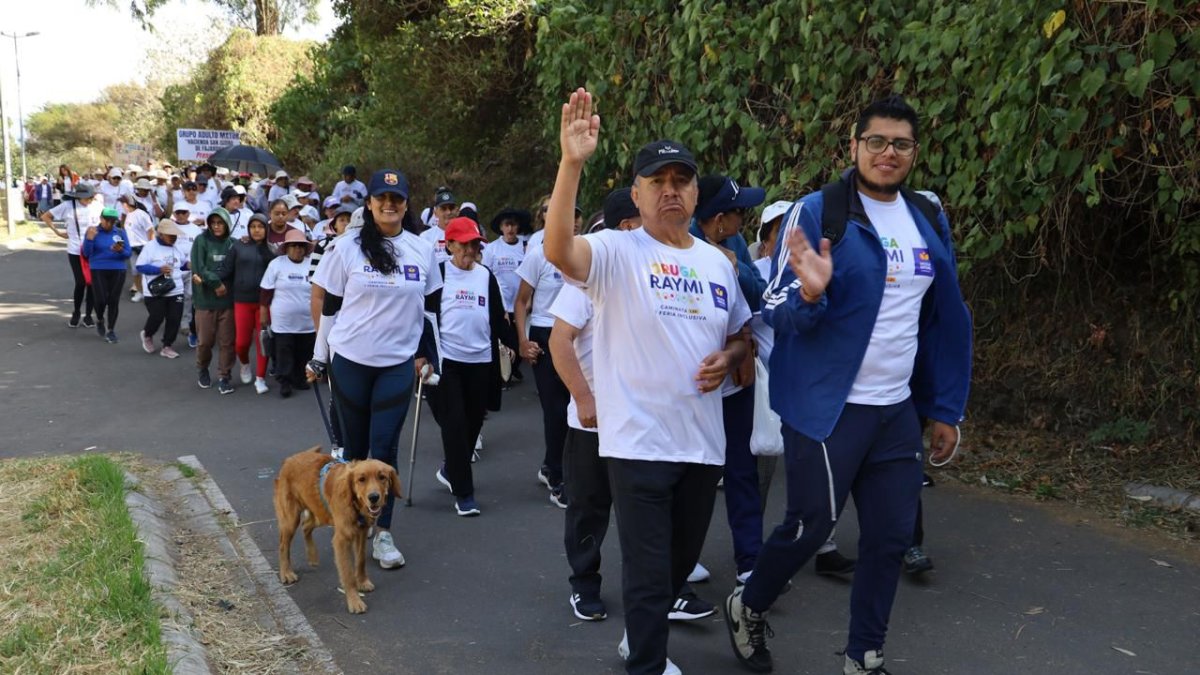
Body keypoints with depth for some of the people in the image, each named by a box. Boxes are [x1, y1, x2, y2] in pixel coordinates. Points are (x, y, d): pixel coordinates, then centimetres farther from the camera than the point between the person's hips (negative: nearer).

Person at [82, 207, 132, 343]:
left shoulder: (120, 233, 3)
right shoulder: (93, 232, -2)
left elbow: (128, 253, 3)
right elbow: (86, 254, -6)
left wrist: (120, 251, -18)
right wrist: (89, 239, -22)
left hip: (118, 271, 2)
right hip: (98, 271, -1)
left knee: (114, 301, 2)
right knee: (101, 300, -7)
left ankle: (111, 330, 18)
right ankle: (100, 320, 27)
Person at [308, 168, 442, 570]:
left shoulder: (422, 250, 2)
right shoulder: (349, 248, -3)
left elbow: (430, 306, 11)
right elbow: (330, 307, 2)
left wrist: (426, 355, 8)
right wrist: (319, 359, 5)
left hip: (399, 364, 1)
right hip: (350, 361, 0)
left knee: (385, 448, -3)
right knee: (355, 446, 10)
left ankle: (382, 533, 4)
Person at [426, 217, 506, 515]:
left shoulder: (486, 276, 9)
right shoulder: (438, 274, -2)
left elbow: (497, 316, 13)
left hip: (481, 360, 4)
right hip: (446, 359, -4)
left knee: (473, 422, 10)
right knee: (455, 424, -6)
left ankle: (450, 470, 34)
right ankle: (463, 492, 0)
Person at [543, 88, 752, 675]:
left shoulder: (717, 263, 8)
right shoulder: (617, 252, -10)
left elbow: (740, 335, 19)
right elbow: (558, 249, -31)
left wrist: (727, 359, -4)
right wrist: (572, 163, -40)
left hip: (703, 441, 6)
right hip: (639, 440, -6)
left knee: (682, 558, 22)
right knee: (648, 567, 1)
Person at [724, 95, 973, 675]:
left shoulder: (930, 223, 7)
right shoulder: (816, 212, -10)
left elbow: (946, 322, 13)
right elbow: (778, 313, -10)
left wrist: (946, 409, 12)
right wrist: (810, 294, -32)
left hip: (899, 410, 6)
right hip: (826, 408, -6)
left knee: (891, 536, 10)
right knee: (811, 525, 4)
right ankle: (747, 609, 32)